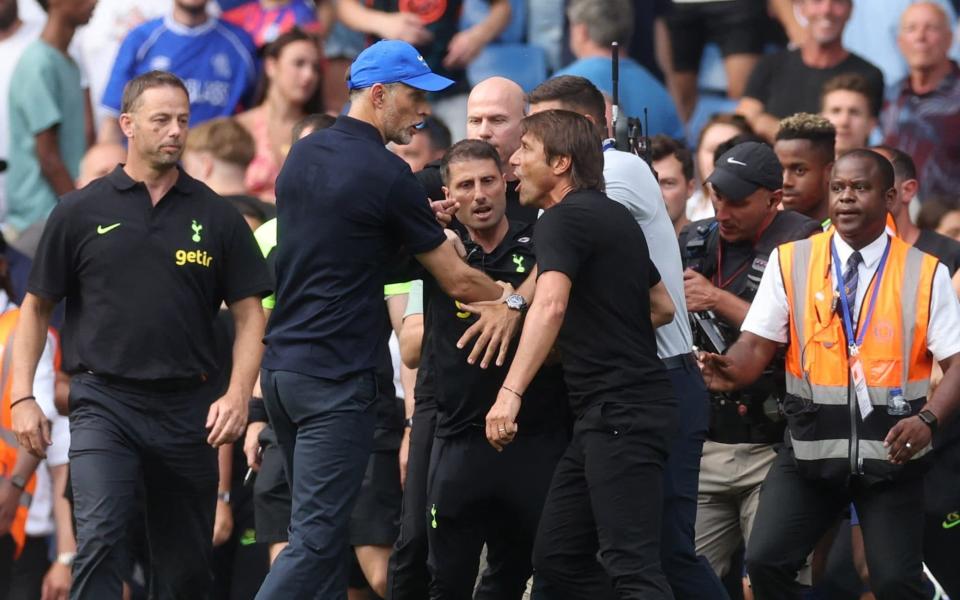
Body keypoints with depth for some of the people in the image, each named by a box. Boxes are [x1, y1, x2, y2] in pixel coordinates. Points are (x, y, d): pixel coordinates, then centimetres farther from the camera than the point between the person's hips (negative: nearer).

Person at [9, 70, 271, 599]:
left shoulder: (216, 217, 7)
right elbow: (37, 307, 9)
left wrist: (237, 396, -7)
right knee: (99, 540, -19)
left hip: (186, 409, 2)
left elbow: (249, 313, 8)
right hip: (103, 402, -2)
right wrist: (22, 397, -1)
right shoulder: (80, 213, 4)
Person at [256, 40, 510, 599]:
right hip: (336, 376, -9)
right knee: (317, 538, -11)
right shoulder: (386, 175, -11)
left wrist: (425, 221, 24)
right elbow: (458, 281, -5)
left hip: (281, 363, 9)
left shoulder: (302, 155, 12)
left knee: (323, 530, 15)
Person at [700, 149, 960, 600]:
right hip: (811, 448, 1)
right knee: (765, 562, -10)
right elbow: (757, 345, 2)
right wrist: (731, 370, -22)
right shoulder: (790, 262, 4)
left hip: (890, 451, -1)